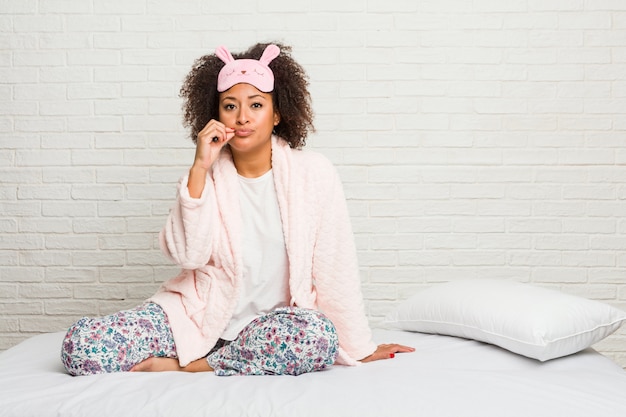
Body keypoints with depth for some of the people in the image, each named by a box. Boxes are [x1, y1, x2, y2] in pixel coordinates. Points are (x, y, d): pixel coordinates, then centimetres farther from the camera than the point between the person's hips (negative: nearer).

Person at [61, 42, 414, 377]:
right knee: (80, 344, -17)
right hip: (200, 314, 1)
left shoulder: (313, 173, -6)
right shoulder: (208, 174, 1)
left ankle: (187, 367, -15)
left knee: (321, 336, -36)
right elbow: (188, 255, -13)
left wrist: (359, 347, -3)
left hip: (274, 324, 0)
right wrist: (199, 168, -17)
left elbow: (336, 267, -5)